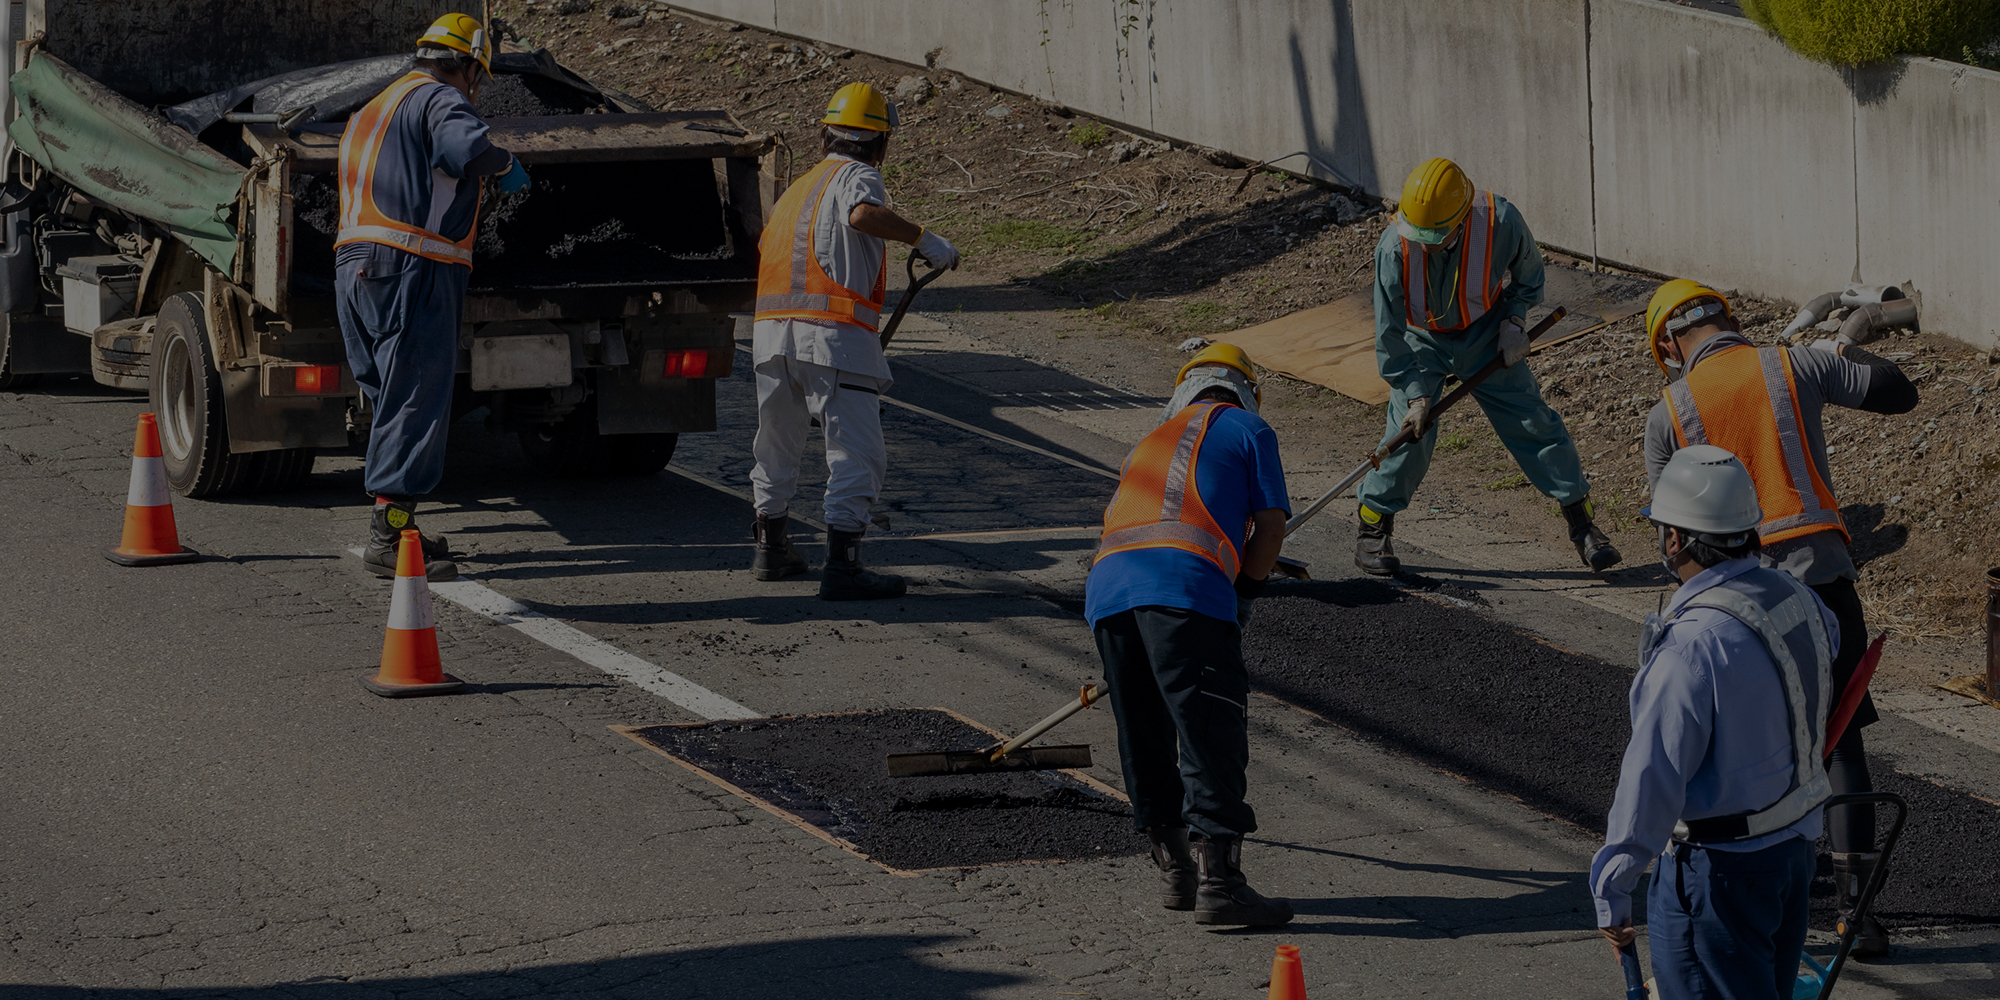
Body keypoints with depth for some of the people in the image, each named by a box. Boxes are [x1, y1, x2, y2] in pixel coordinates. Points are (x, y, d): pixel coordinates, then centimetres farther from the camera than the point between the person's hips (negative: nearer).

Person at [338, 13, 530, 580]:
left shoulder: (371, 114, 27)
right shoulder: (441, 100, -3)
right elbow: (463, 147, -25)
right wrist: (503, 165, -5)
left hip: (357, 270, 9)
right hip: (411, 271, -9)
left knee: (393, 401, 16)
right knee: (415, 405, -10)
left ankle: (393, 529, 17)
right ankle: (389, 536, -15)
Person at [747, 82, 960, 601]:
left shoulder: (797, 188, 24)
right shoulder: (856, 176, 1)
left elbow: (765, 248, 27)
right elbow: (864, 214, -22)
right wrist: (924, 238, -15)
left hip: (772, 329, 7)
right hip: (833, 334, -7)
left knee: (778, 442, 23)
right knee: (857, 455, -6)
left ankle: (770, 547, 37)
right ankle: (841, 567, -15)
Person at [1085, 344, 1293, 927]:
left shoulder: (1154, 440, 37)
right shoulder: (1247, 429, 22)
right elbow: (1270, 524, 14)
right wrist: (1246, 591, 29)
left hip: (1106, 582, 6)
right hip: (1186, 583, -6)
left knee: (1144, 737, 16)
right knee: (1212, 734, -7)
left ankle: (1178, 871, 22)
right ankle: (1218, 883, -15)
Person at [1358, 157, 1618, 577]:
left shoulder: (1500, 222, -29)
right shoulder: (1394, 247, -31)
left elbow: (1529, 269, -3)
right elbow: (1390, 332, -20)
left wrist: (1514, 320, -14)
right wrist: (1416, 395, -22)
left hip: (1485, 335, 1)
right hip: (1421, 341, -1)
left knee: (1533, 422, -1)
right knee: (1411, 431, -12)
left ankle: (1581, 523, 11)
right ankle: (1373, 529, 8)